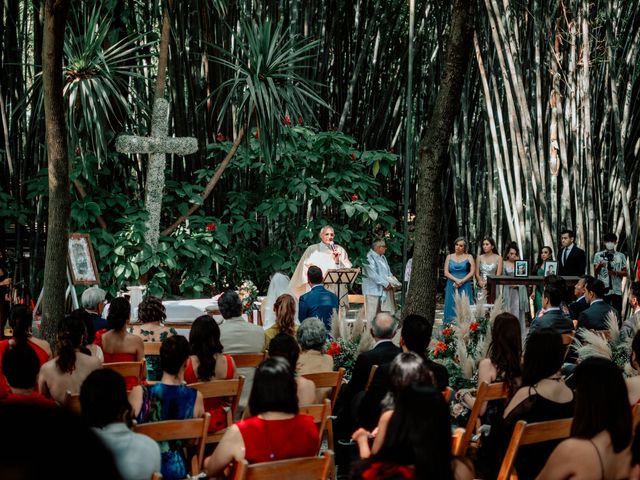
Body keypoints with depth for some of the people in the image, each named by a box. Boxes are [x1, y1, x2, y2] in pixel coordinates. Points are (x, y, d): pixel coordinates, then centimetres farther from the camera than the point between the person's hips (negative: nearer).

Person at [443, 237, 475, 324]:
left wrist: (462, 281, -12)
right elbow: (446, 272, 4)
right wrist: (456, 280, -12)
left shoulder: (468, 257, 7)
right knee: (452, 307, -2)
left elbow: (472, 272, -2)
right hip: (452, 286, 2)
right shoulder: (449, 257, 12)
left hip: (465, 286, -2)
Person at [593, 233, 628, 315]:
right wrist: (599, 266, -23)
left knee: (617, 313, 0)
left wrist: (616, 272, -10)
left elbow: (625, 273, 9)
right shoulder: (598, 255, 5)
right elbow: (595, 271, -1)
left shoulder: (621, 256, 10)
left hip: (617, 290, 1)